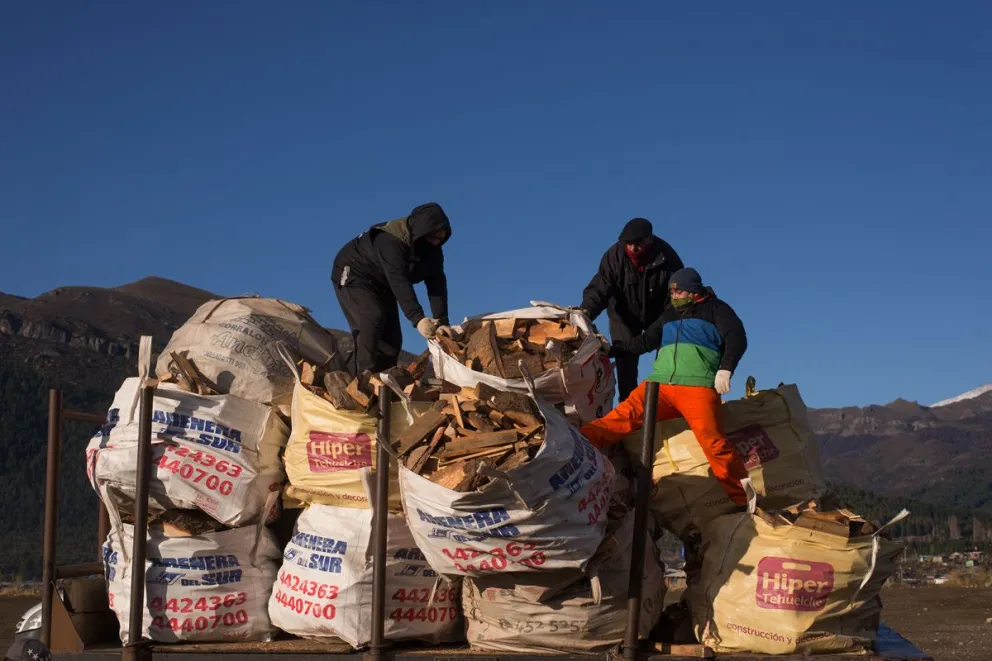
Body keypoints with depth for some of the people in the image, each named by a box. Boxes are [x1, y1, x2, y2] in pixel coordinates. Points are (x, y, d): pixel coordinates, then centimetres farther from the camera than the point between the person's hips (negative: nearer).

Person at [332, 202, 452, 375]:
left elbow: (437, 285, -15)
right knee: (373, 320, -28)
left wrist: (442, 321, -28)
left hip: (382, 284, 8)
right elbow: (399, 281, -45)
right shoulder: (390, 240, -36)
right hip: (354, 274, -8)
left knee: (392, 336, 1)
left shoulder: (433, 251, -11)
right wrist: (418, 318, -55)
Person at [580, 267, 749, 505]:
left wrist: (725, 369, -16)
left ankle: (744, 500, -13)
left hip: (697, 386, -5)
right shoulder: (670, 315, 29)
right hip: (660, 383, 5)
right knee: (625, 415, -13)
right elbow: (646, 342, 36)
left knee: (712, 441, -19)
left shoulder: (714, 309, 13)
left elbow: (737, 338, 0)